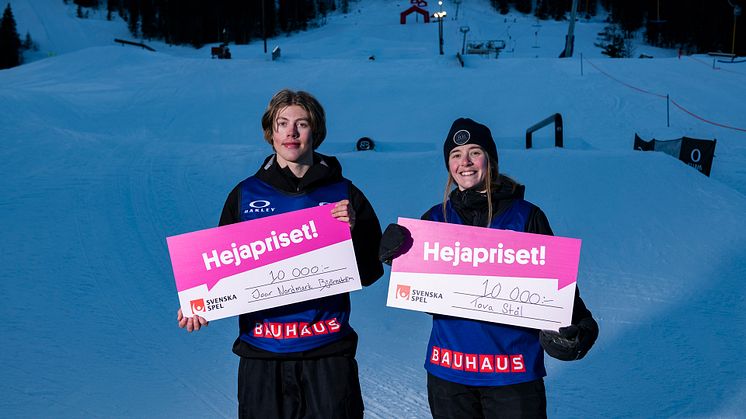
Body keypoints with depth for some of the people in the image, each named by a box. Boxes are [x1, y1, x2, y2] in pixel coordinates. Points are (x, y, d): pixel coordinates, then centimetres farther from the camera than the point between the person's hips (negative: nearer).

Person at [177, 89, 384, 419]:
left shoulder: (343, 194, 4)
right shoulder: (245, 194, 6)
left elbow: (370, 273, 3)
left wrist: (353, 229, -13)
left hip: (329, 353, -1)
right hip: (261, 353, 1)